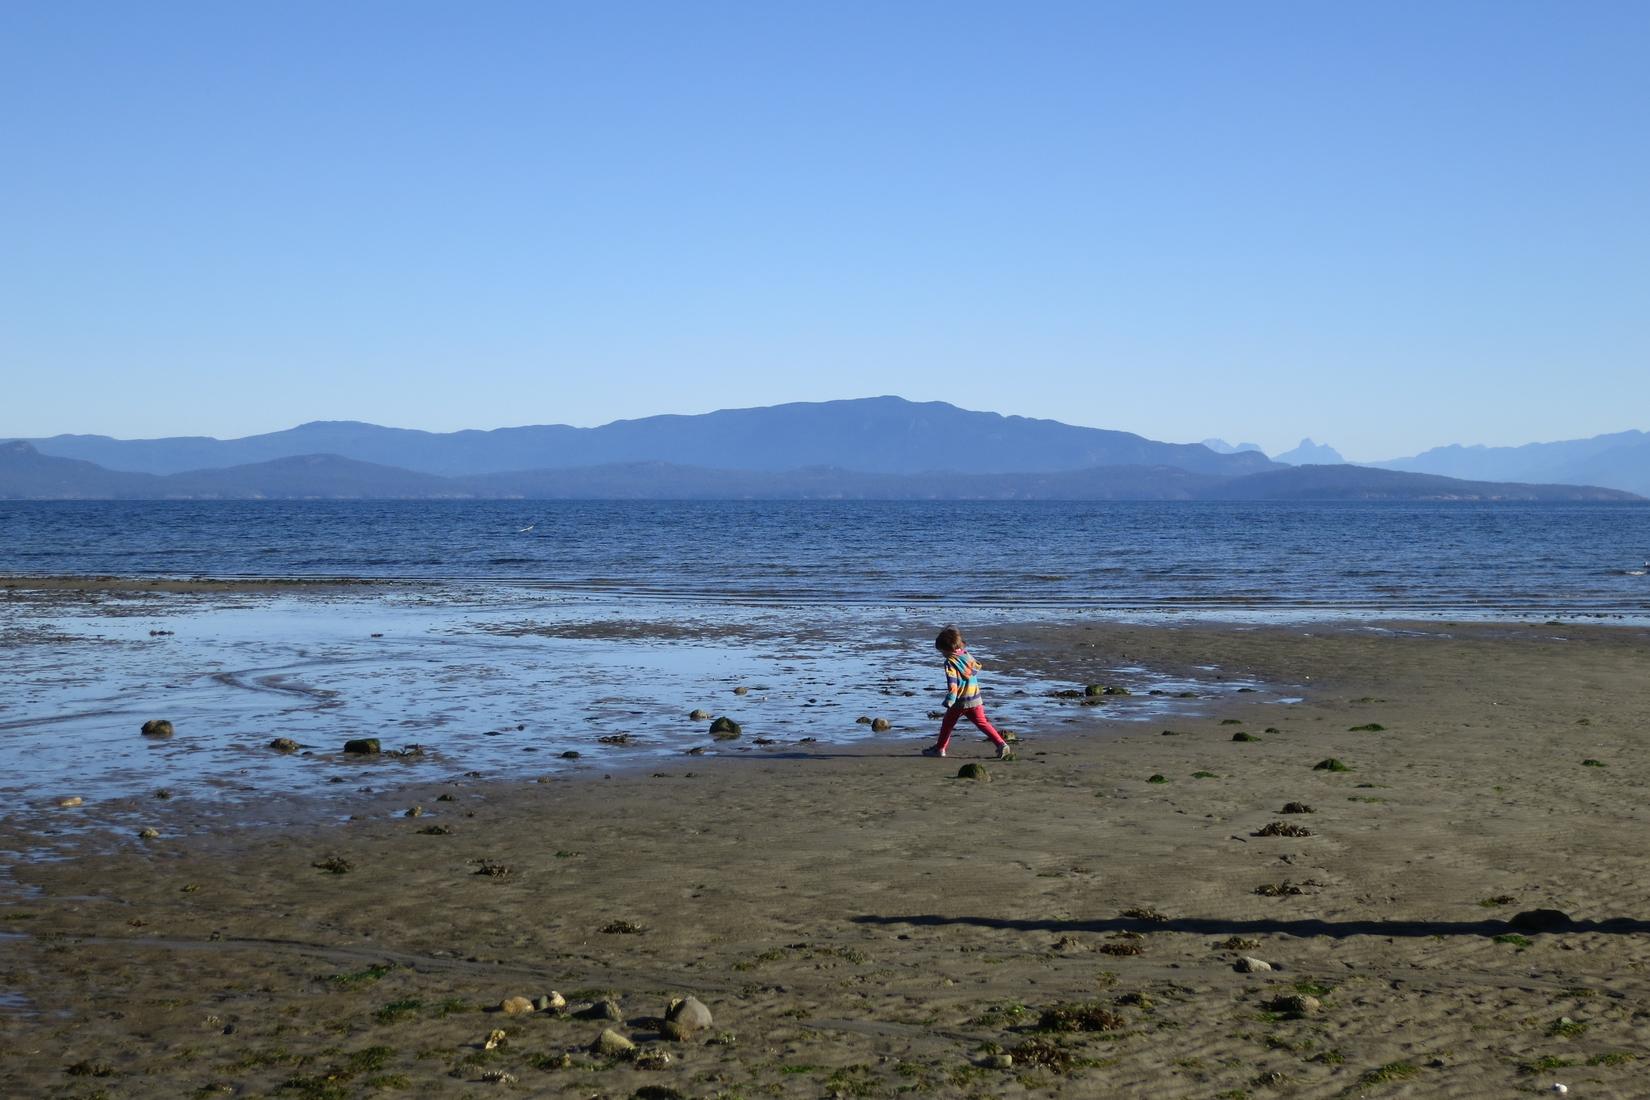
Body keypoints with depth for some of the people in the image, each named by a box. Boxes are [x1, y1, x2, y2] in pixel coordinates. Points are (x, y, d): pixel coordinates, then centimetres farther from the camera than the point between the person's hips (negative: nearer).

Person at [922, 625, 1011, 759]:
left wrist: (949, 701, -27)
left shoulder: (950, 662, -14)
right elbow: (977, 668, 23)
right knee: (982, 723, 5)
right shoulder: (967, 656, 6)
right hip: (975, 700, 5)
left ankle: (940, 748, 24)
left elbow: (952, 683, -23)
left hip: (959, 702, -5)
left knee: (947, 724, 14)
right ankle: (1001, 744, -8)